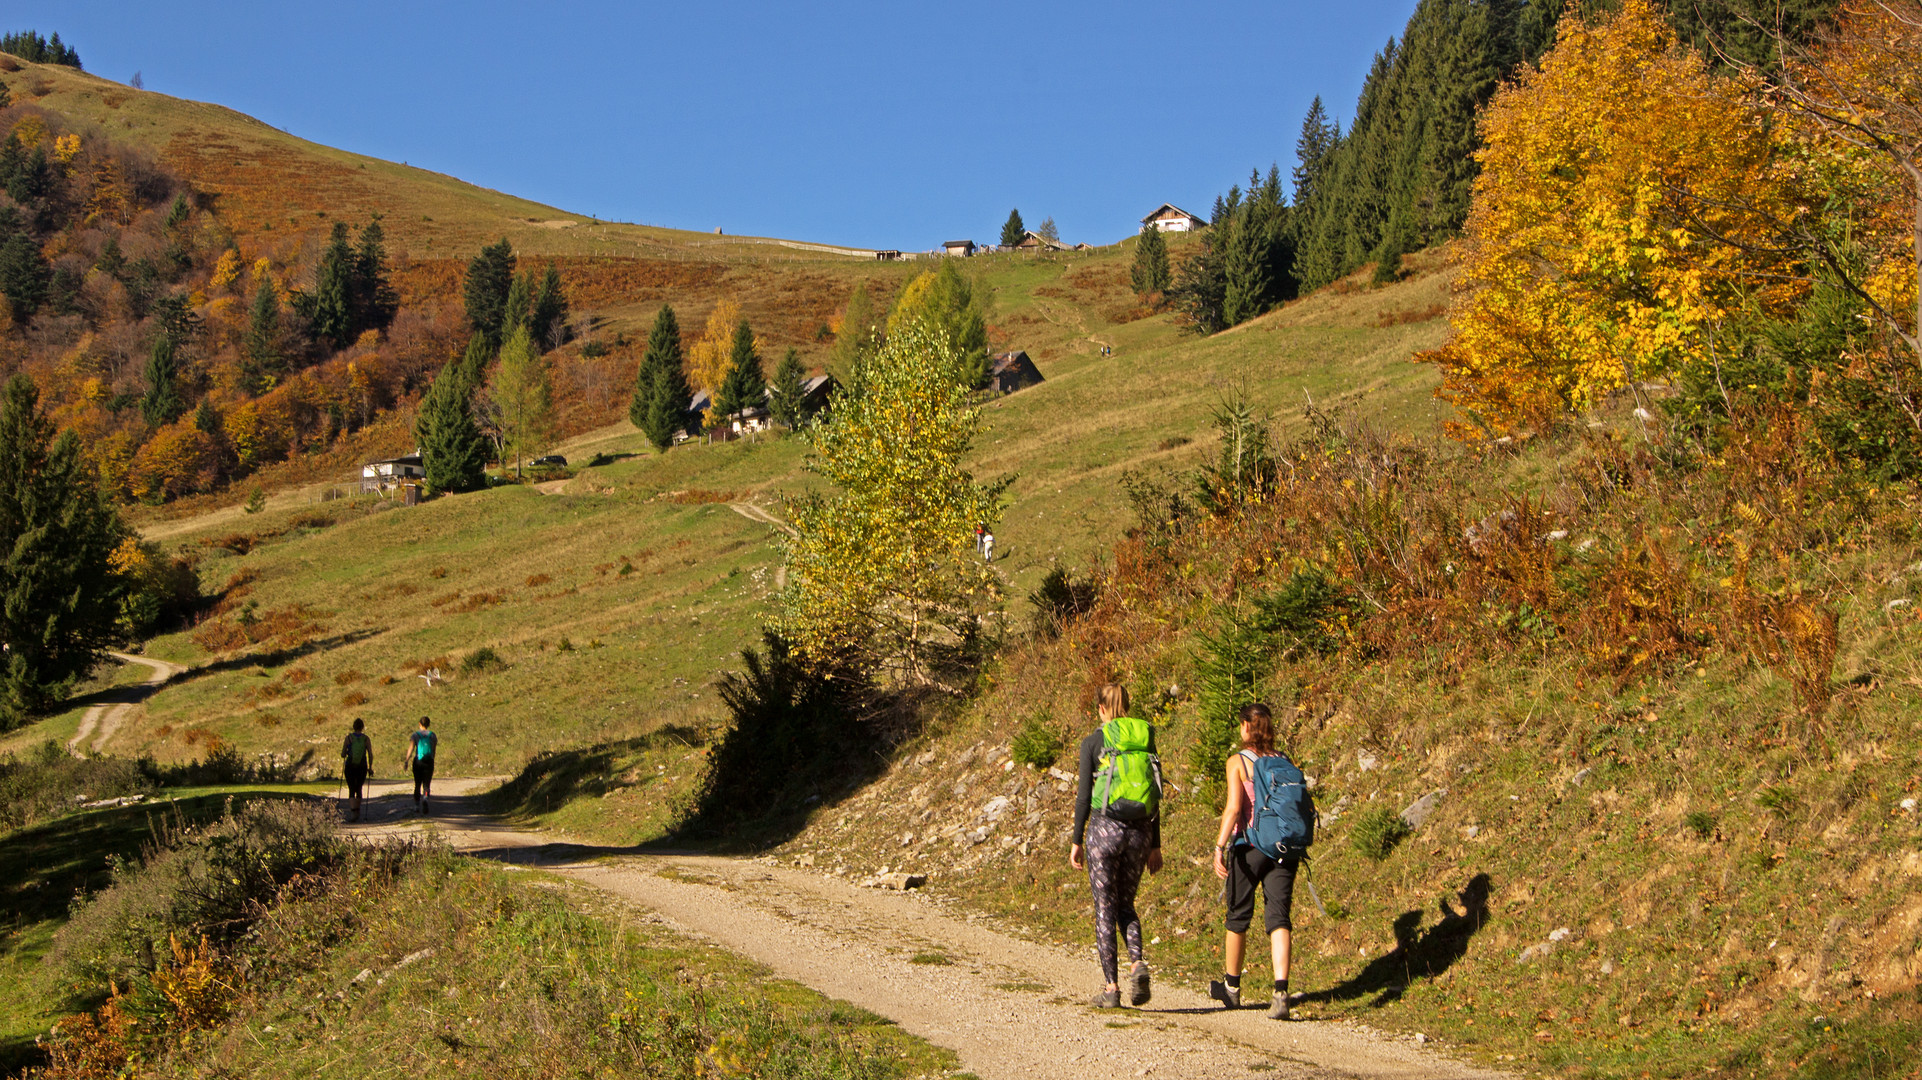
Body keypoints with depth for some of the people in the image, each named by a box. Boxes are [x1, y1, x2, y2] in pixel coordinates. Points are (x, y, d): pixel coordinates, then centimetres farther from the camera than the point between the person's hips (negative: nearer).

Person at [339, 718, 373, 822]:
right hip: (362, 767, 1)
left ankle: (354, 812, -17)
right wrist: (370, 767, 6)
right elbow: (370, 755, -6)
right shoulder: (366, 739, -3)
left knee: (351, 791, 1)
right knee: (359, 789, 21)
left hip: (350, 767, -1)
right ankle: (357, 810, 27)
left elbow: (342, 754, -3)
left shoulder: (349, 737, -5)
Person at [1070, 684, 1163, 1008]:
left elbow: (1084, 796, -6)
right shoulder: (1146, 739, 7)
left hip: (1105, 827, -4)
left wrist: (1077, 841, 2)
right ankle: (1137, 964, -5)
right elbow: (1155, 798, 8)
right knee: (1126, 905, 18)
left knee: (1105, 910, 5)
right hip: (1140, 831, 4)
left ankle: (1111, 987, 5)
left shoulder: (1093, 742, -4)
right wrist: (1155, 845, 13)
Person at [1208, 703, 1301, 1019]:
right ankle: (1281, 993, -20)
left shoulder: (1238, 762, -5)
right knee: (1278, 917, -2)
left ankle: (1231, 987, 30)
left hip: (1249, 846, -3)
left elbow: (1234, 807, -16)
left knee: (1238, 916, 14)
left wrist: (1219, 847, -18)